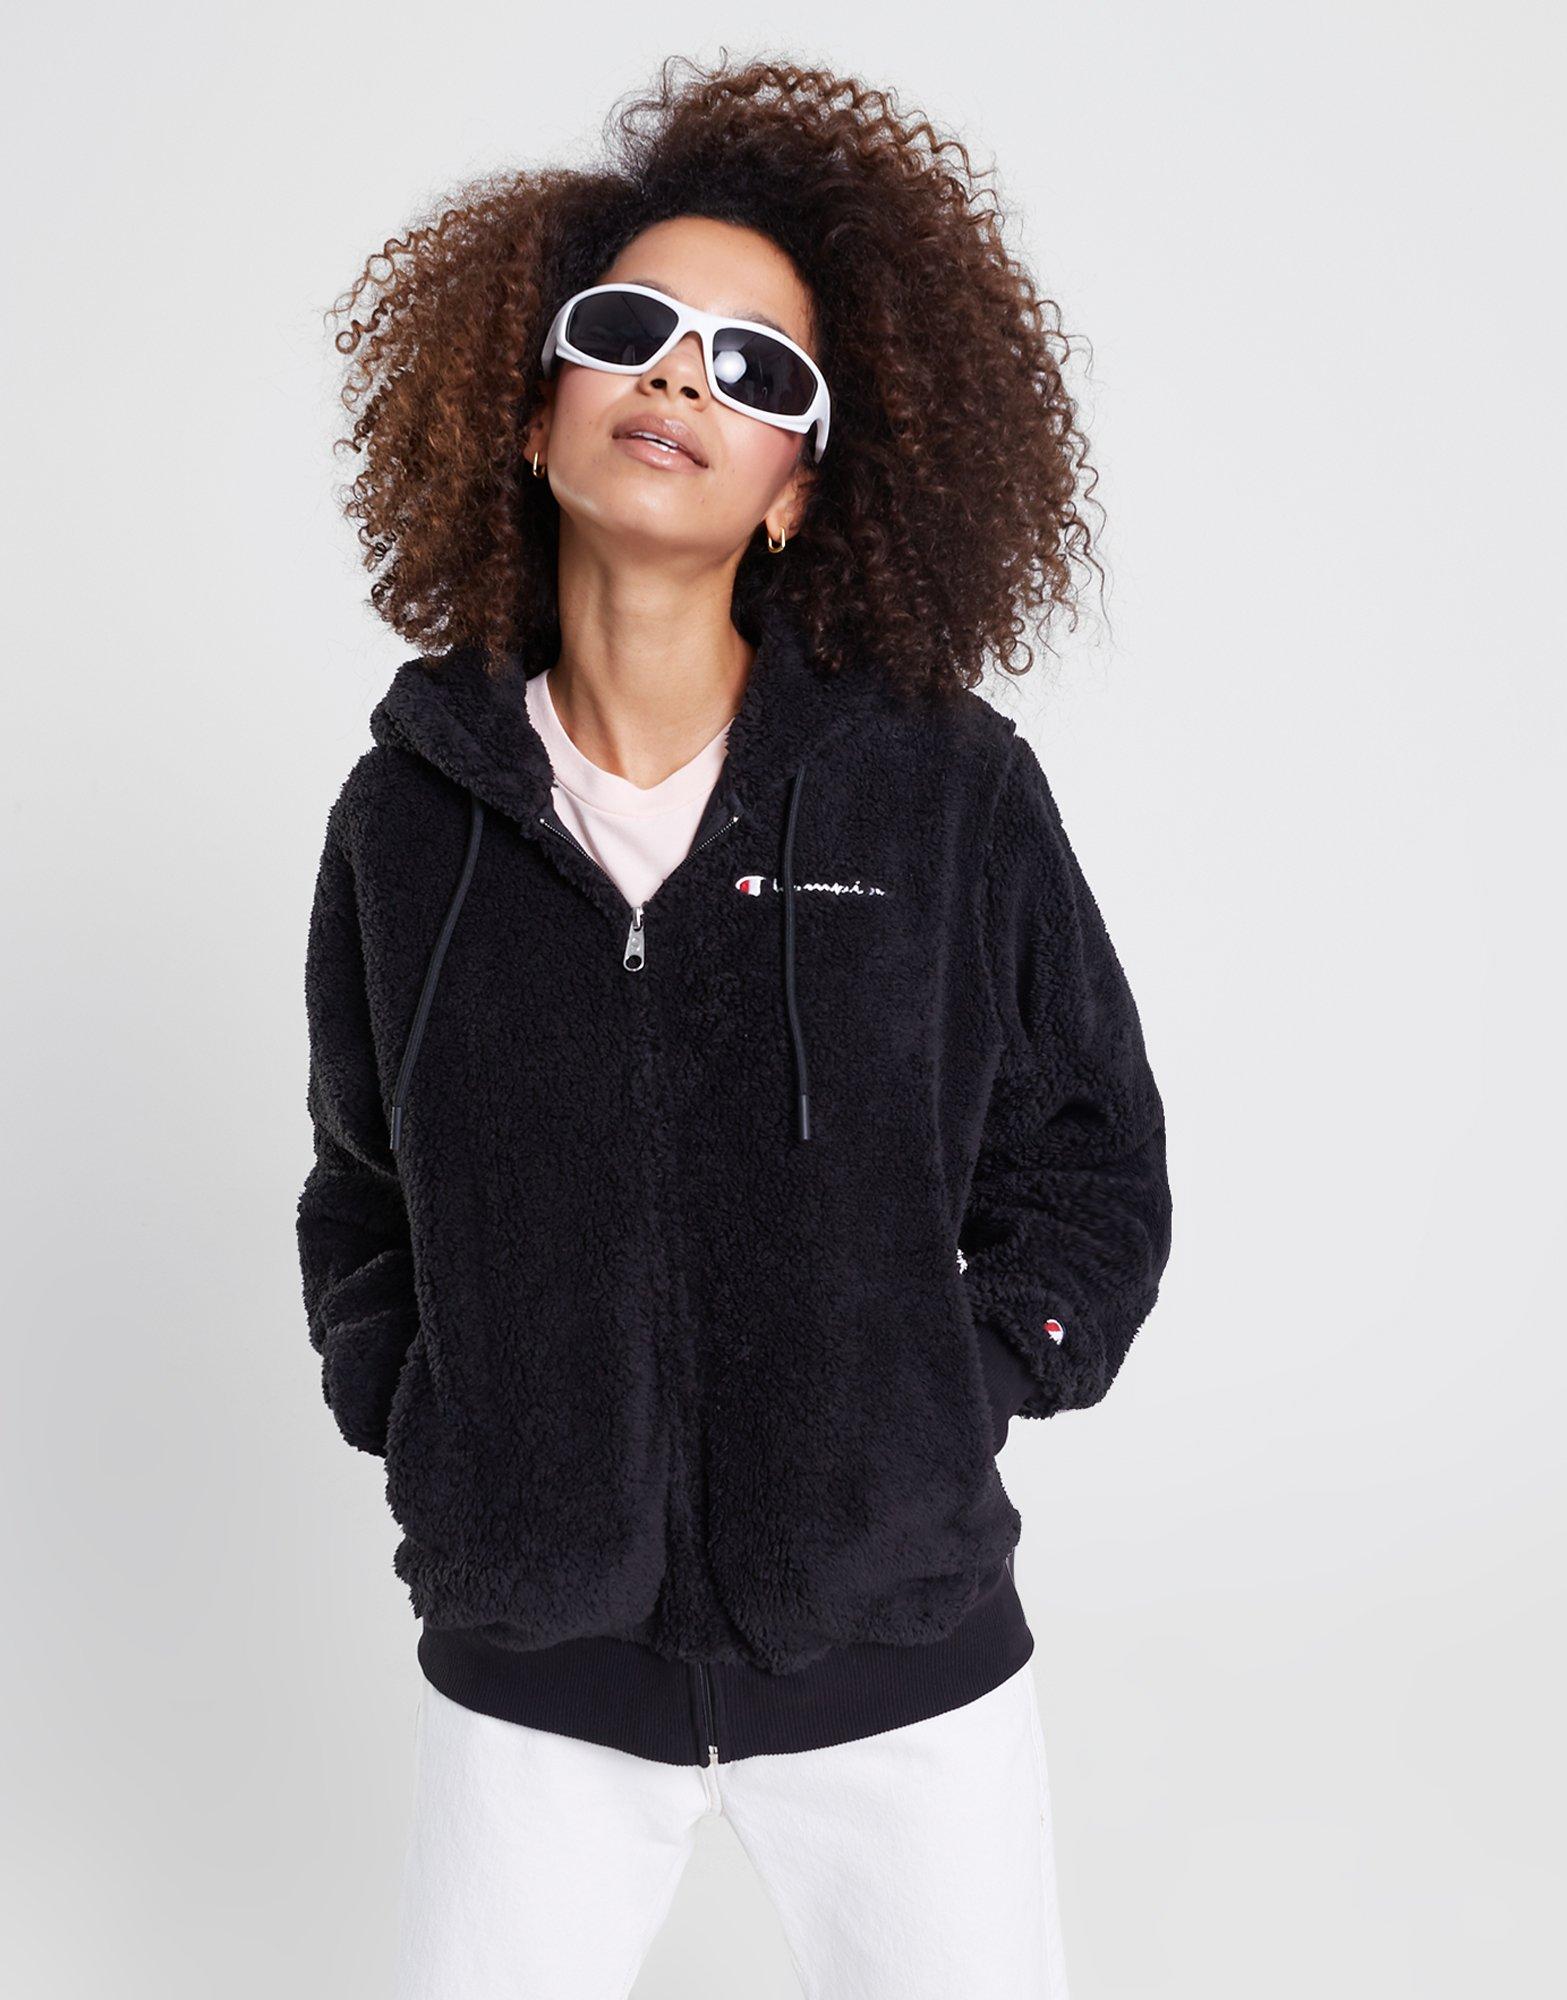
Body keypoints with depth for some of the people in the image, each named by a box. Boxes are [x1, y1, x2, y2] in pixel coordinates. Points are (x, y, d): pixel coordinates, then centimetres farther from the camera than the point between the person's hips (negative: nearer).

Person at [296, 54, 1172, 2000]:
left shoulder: (955, 792, -6)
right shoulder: (412, 812, -1)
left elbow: (1093, 1178, 3)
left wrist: (948, 1410, -6)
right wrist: (411, 1428, 0)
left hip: (898, 1653, 0)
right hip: (526, 1667, 1)